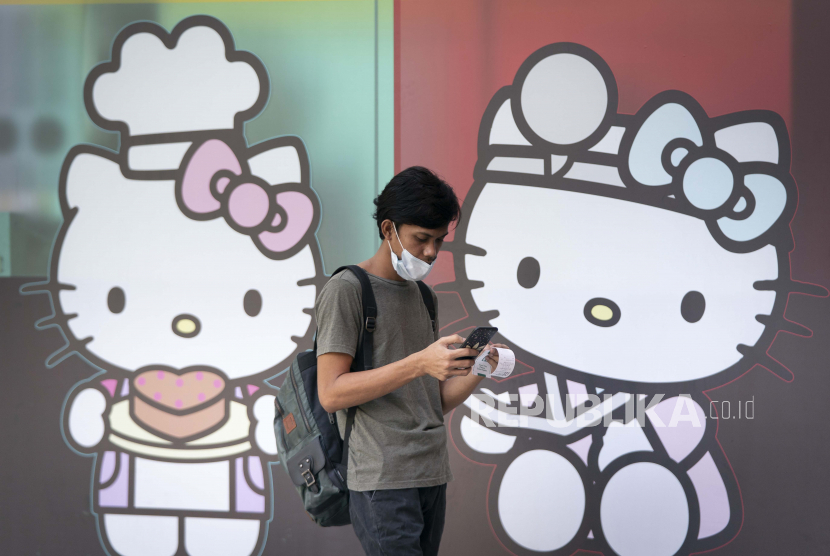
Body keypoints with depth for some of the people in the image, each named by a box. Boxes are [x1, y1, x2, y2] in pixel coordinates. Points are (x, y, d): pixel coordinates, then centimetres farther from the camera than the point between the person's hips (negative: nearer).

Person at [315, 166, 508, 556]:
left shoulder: (426, 298, 19)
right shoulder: (346, 290, -3)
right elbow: (330, 394, -13)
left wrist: (476, 370, -3)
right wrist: (418, 363, -19)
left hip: (433, 477, 7)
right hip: (382, 481, -7)